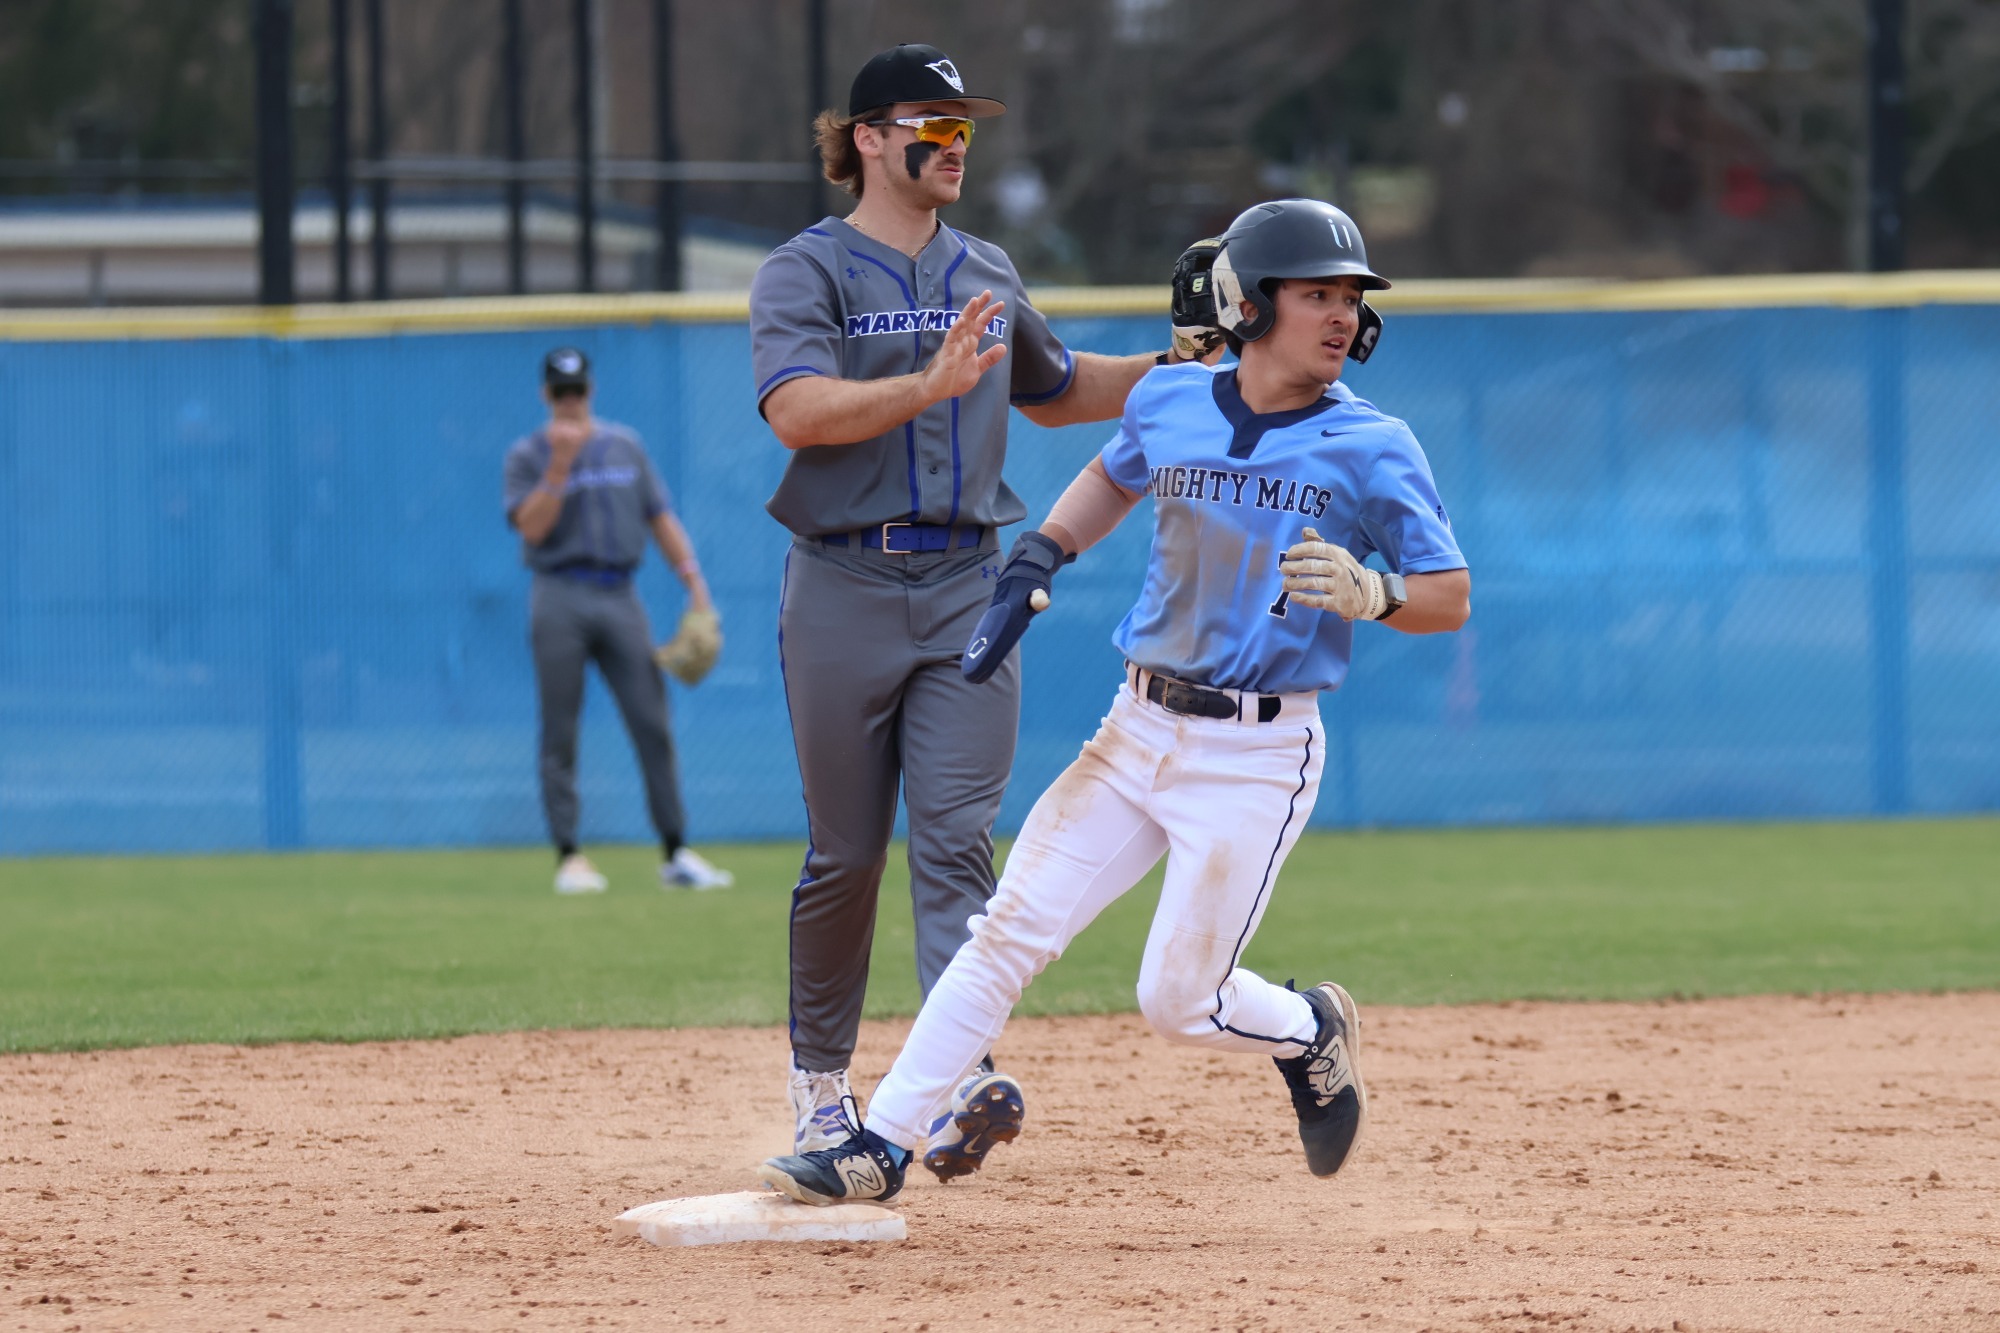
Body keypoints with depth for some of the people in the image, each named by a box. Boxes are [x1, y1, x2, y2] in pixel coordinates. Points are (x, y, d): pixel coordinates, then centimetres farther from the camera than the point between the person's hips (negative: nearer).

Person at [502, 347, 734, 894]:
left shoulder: (625, 446, 15)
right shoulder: (528, 456, 4)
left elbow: (661, 517, 14)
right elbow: (532, 527, -9)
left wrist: (694, 582, 5)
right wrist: (560, 466, -18)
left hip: (620, 598, 3)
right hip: (561, 599, -3)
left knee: (653, 723, -4)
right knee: (560, 734, -4)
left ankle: (676, 855, -3)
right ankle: (569, 857, -1)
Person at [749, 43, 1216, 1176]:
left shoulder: (987, 276, 14)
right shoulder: (807, 273, -4)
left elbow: (1052, 391, 32)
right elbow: (797, 411, -21)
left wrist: (1168, 370, 17)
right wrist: (932, 384, -33)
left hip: (968, 586, 3)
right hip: (847, 590, -3)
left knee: (957, 838, -10)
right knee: (848, 856, 4)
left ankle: (964, 1076, -24)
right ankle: (820, 1077, 21)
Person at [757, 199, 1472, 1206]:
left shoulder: (1372, 449, -9)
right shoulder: (1168, 403, 3)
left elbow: (1451, 599, -7)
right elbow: (1115, 478, 25)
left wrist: (1368, 593, -26)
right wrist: (1035, 560, 13)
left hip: (1257, 756, -4)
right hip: (1138, 732, 4)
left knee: (1177, 1001, -3)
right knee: (1010, 933, -3)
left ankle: (1312, 1035, 29)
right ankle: (880, 1149, 0)